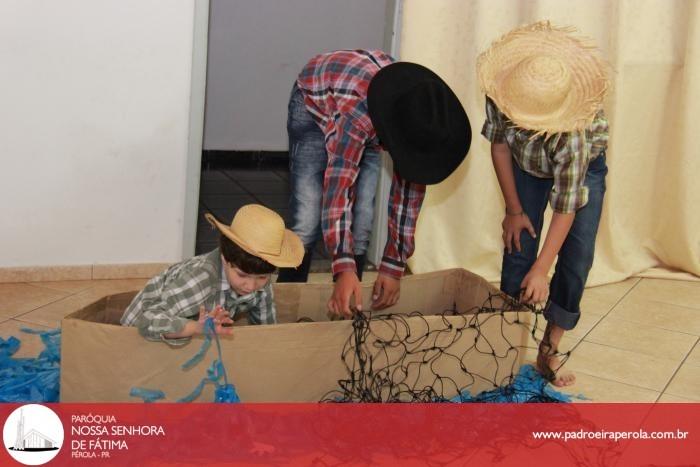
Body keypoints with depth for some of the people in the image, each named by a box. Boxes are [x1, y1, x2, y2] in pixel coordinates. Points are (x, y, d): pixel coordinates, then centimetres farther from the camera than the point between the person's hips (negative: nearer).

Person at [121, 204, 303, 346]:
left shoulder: (260, 281, -19)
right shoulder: (199, 279, -37)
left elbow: (266, 327, -5)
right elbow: (148, 322, -45)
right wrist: (196, 328, -55)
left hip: (193, 338, 4)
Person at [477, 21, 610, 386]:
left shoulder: (575, 129, -43)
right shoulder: (502, 93, -33)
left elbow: (566, 205, -36)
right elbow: (499, 143, -14)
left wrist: (541, 270, -33)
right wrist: (514, 209, -11)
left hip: (583, 166, -3)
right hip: (526, 163, 3)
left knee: (577, 259, -8)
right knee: (518, 247, -7)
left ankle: (548, 352, 5)